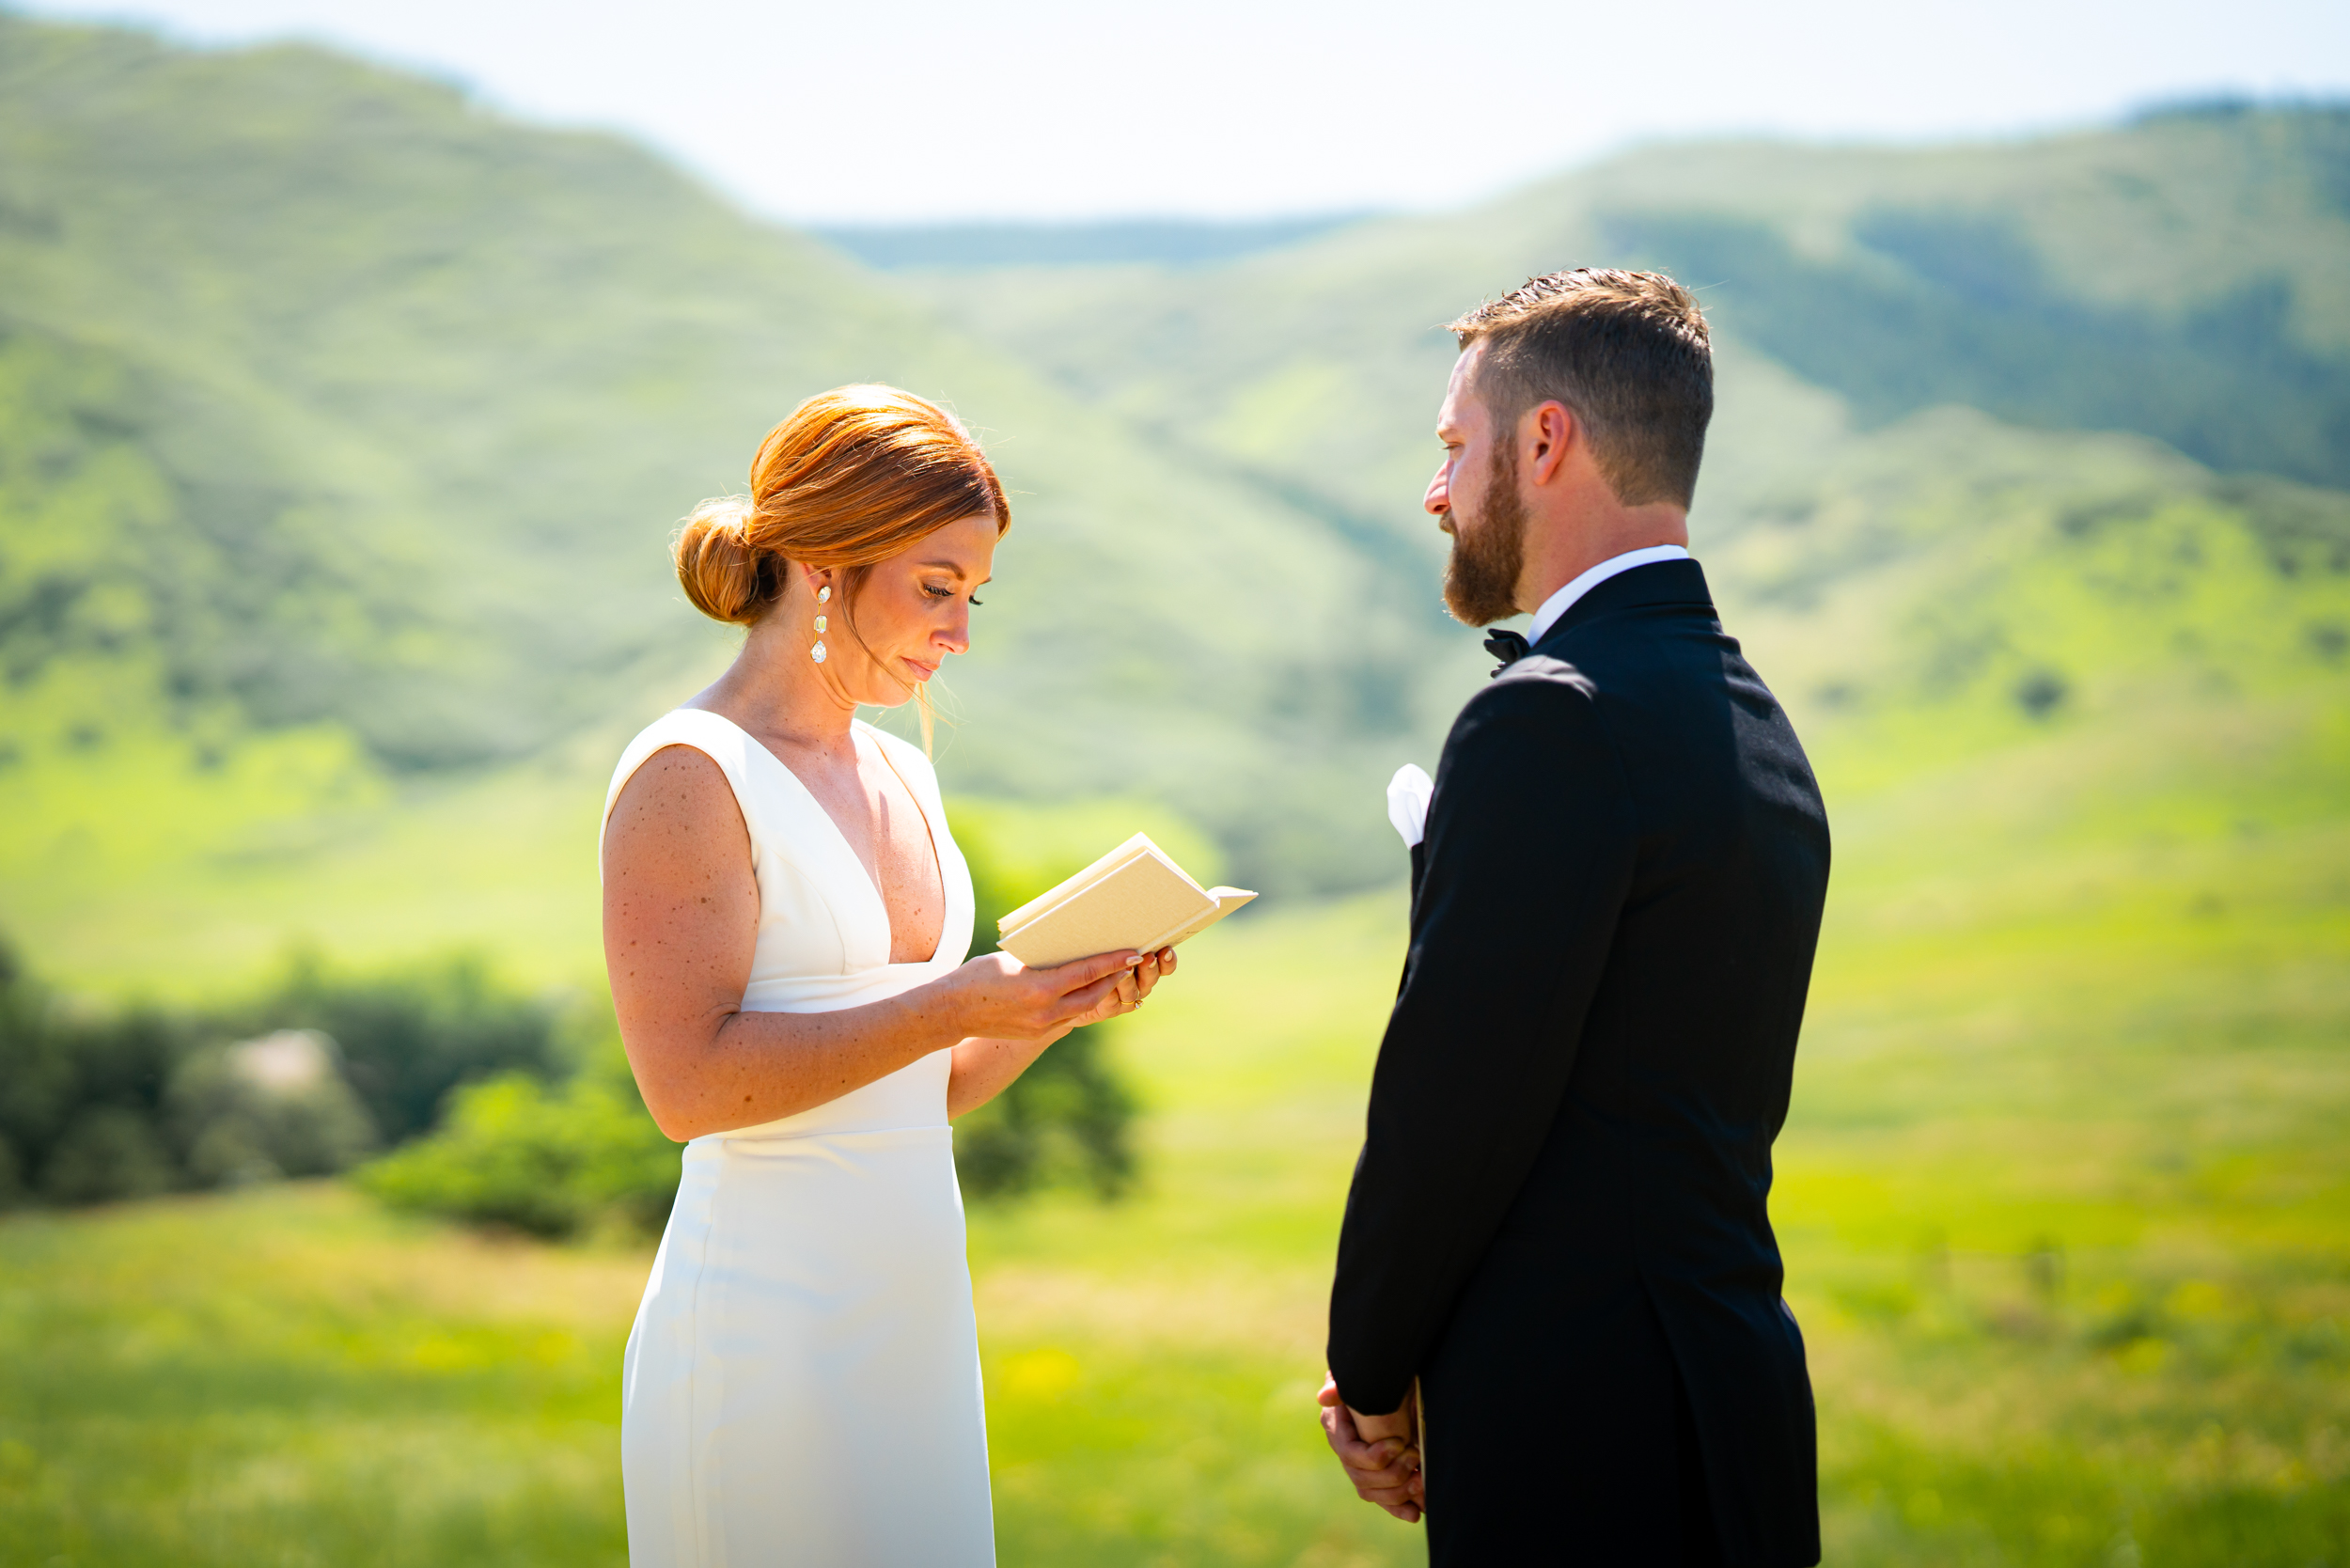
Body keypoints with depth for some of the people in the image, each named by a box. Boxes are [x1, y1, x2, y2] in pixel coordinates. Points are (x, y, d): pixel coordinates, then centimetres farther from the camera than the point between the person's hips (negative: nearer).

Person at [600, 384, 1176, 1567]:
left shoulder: (902, 776, 13)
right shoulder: (689, 777, -10)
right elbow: (689, 1081, -19)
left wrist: (1055, 1005, 0)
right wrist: (953, 1006, -20)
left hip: (914, 1316, 8)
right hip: (769, 1327, -7)